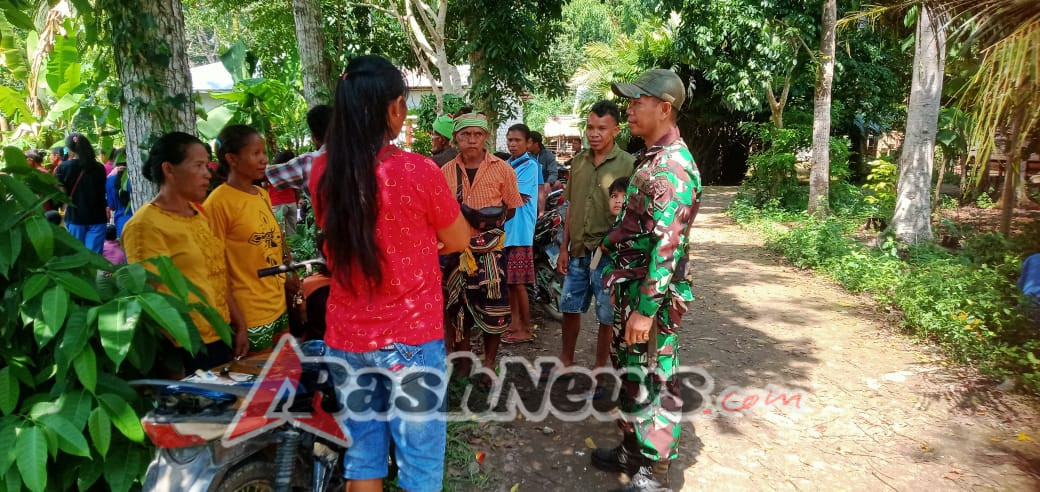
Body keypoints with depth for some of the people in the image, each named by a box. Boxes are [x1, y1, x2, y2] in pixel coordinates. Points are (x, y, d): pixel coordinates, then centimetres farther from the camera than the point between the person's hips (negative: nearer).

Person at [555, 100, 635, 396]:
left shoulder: (627, 165, -11)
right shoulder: (579, 162, 6)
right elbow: (571, 207, 11)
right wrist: (564, 247, 9)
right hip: (578, 252, 5)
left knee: (606, 318, 7)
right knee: (569, 308, 17)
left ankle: (599, 371, 24)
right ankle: (566, 359, 36)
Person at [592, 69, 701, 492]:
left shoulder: (672, 166, -20)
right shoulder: (652, 159, 12)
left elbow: (667, 245, -25)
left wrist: (645, 308, -26)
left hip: (652, 295, -10)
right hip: (632, 288, 10)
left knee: (653, 382, 3)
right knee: (631, 373, 19)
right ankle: (633, 451, 36)